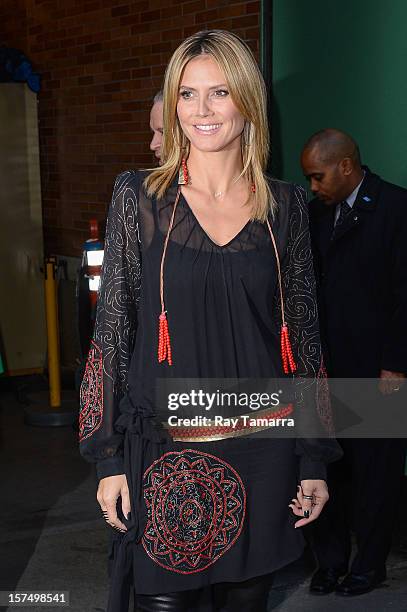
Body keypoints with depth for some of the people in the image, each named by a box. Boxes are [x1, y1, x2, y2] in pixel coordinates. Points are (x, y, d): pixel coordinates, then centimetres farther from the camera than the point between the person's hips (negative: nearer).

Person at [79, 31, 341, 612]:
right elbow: (113, 327, -2)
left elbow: (303, 333, 6)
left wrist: (315, 459, 6)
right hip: (164, 452, -2)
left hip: (264, 451, 2)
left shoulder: (284, 204, 3)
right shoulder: (139, 196, -3)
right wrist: (109, 458, -4)